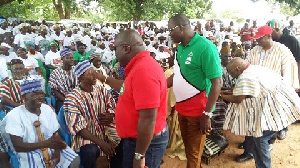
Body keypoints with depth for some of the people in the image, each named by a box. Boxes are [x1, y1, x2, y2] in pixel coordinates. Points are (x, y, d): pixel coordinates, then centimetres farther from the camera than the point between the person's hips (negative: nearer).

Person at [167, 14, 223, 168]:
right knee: (187, 148, 22)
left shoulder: (205, 47, -19)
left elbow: (217, 82, -20)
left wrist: (207, 114, -21)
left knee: (194, 154, 9)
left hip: (197, 111, -7)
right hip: (182, 108, 7)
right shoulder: (181, 47, 5)